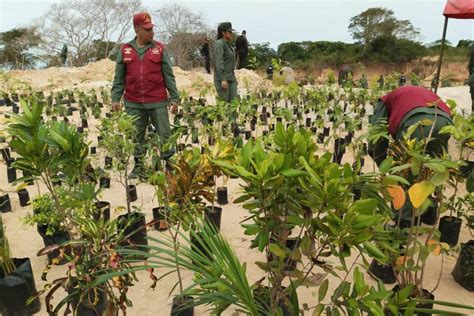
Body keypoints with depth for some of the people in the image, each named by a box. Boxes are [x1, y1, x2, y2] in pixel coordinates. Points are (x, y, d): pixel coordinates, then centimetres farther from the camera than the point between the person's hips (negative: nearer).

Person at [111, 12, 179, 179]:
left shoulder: (159, 48, 2)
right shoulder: (125, 50, 6)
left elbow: (169, 76, 2)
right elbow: (119, 78, 9)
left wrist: (174, 98, -3)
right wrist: (115, 98, 1)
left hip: (158, 102, -1)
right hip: (133, 103, 2)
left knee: (164, 134, 4)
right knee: (136, 136, 9)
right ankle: (138, 166, 23)